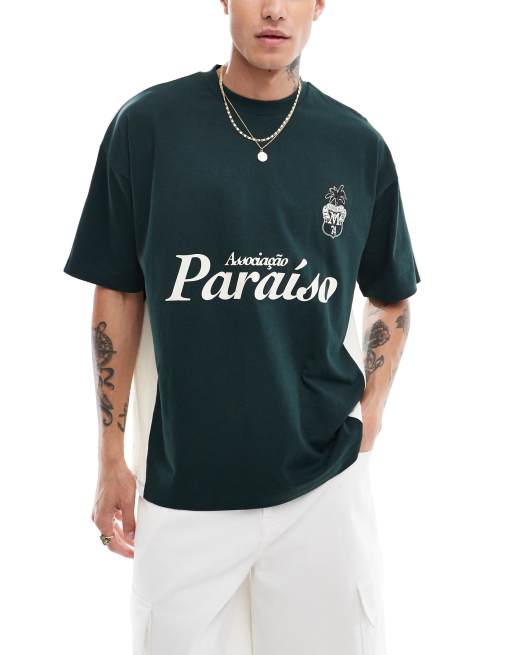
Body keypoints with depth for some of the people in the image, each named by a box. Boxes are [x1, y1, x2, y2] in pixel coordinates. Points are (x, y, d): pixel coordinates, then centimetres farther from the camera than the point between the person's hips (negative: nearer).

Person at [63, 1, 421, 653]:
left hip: (323, 483, 1)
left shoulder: (358, 143, 1)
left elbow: (390, 297, 13)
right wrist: (111, 456, 3)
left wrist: (367, 421, 3)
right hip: (181, 483, -1)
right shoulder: (148, 124, -4)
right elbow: (118, 294, 2)